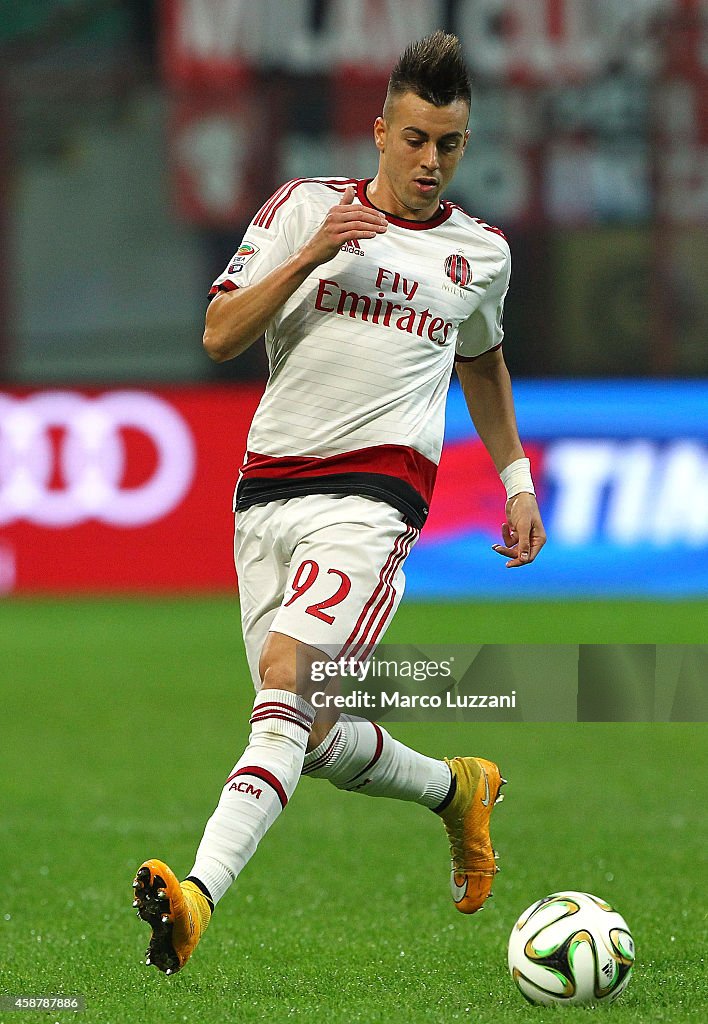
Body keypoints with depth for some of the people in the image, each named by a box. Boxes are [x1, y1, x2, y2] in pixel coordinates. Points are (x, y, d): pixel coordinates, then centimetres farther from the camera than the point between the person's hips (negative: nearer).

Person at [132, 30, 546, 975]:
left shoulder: (481, 251, 15)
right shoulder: (305, 208, 8)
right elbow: (220, 337, 1)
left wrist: (517, 482, 30)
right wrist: (309, 256, -11)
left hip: (373, 492, -2)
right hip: (267, 490, 2)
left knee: (287, 680, -25)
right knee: (315, 738, 5)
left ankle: (199, 897, -38)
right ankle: (458, 790, 36)